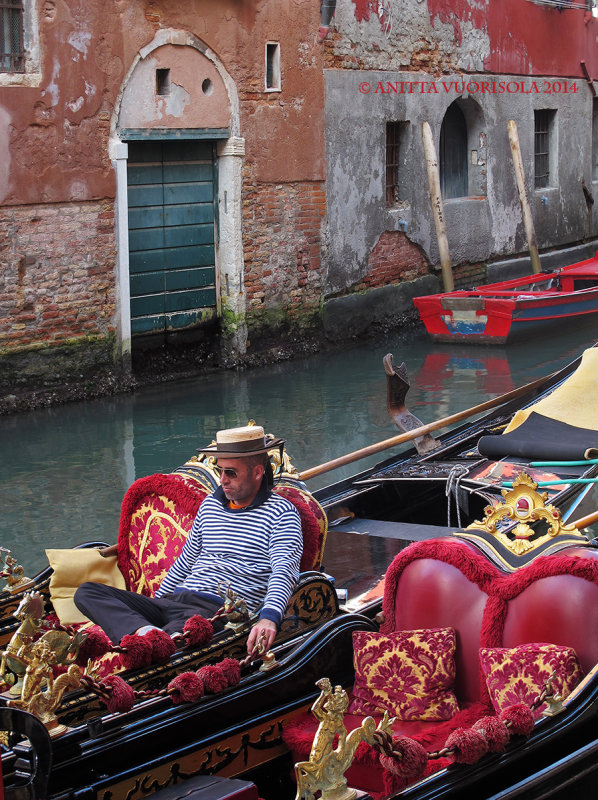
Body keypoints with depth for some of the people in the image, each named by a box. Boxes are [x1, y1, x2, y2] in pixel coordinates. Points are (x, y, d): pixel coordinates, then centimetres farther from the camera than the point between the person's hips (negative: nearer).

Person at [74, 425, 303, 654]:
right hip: (173, 600, 8)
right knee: (87, 592, -11)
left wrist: (269, 617, -35)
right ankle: (145, 632, -34)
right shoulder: (210, 504, 20)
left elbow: (284, 571, -16)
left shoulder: (282, 513, -1)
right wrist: (154, 603, 30)